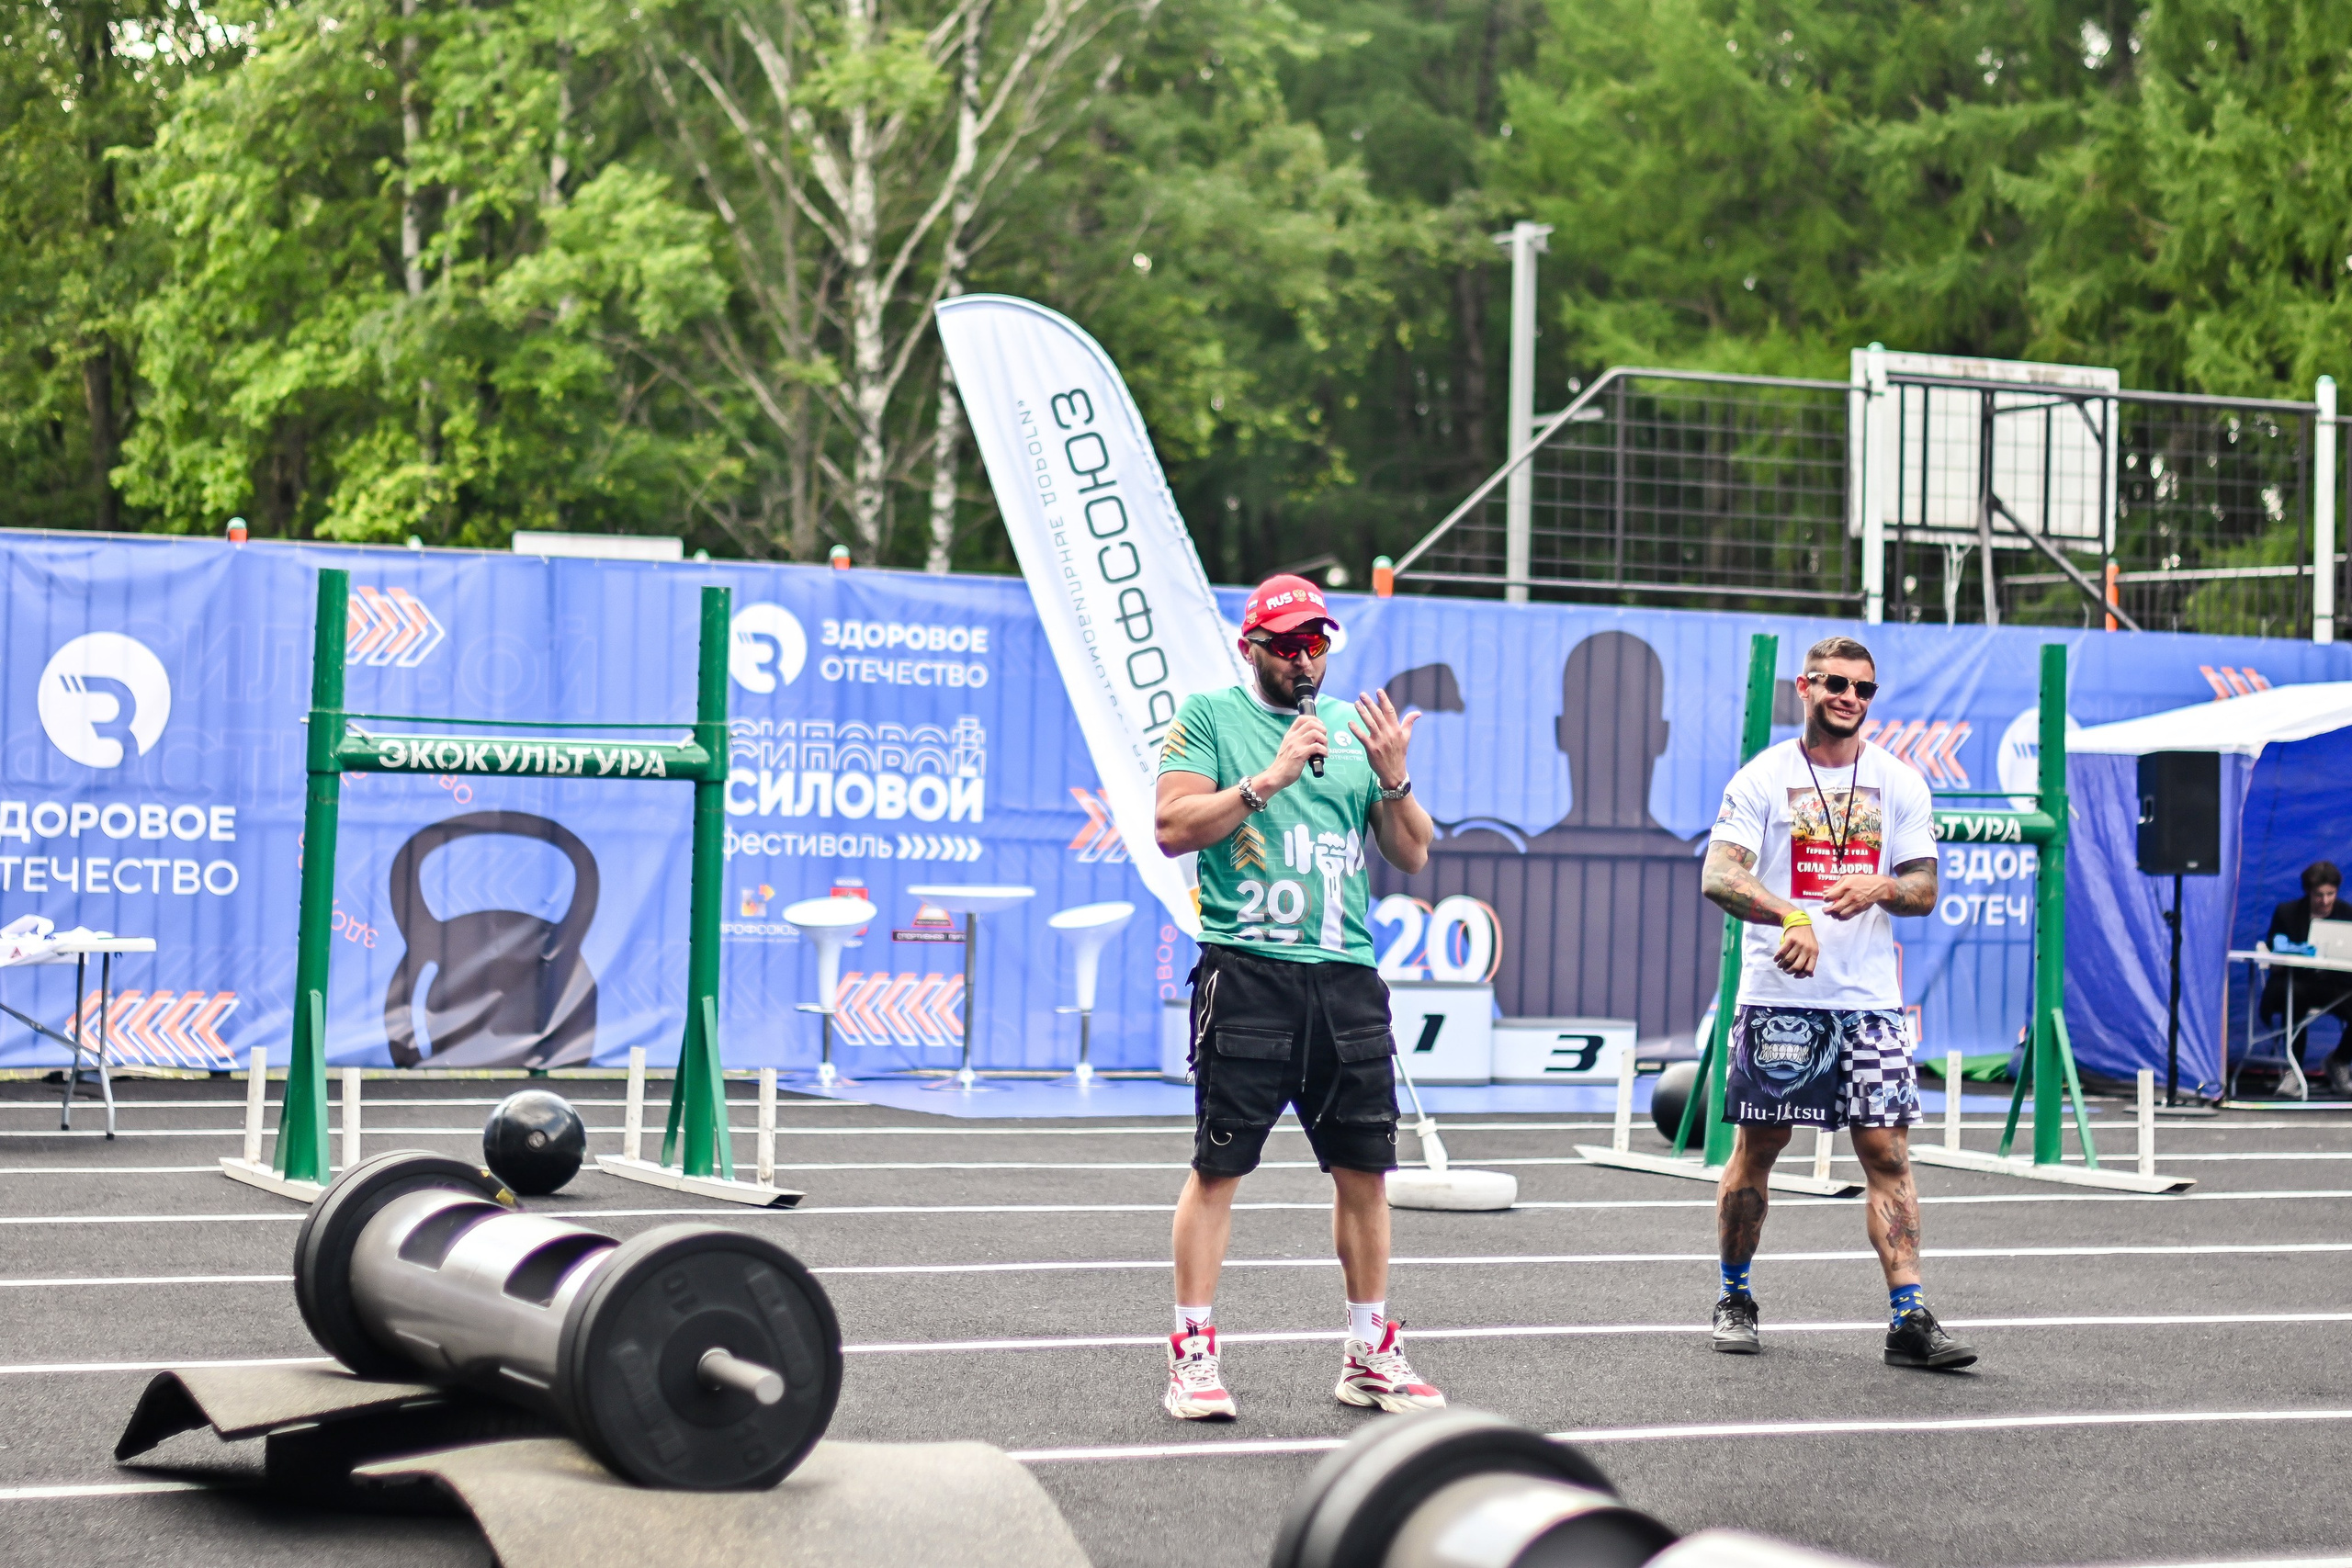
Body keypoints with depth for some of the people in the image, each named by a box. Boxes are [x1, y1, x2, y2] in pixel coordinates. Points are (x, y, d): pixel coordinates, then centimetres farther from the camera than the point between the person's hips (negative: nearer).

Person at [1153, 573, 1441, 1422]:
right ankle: (1194, 1353, 3)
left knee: (1365, 1168, 6)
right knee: (1219, 1165, -4)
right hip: (1246, 969, -4)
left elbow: (1412, 855, 15)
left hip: (1346, 975, 4)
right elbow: (1173, 826, -8)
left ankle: (1370, 1354, 16)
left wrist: (1394, 779, -2)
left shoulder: (1355, 726, 16)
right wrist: (1270, 778, -14)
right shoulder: (1209, 715, 4)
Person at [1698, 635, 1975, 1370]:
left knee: (1888, 1152, -5)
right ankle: (1735, 1300, 22)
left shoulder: (1900, 783, 9)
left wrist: (1879, 887, -15)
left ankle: (1909, 1318, -6)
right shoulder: (1763, 777, 0)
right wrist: (1789, 915, -29)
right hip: (1777, 996, -2)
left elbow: (1924, 889, 8)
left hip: (1869, 1000, 2)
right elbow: (1719, 875, -11)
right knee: (1757, 1148, 5)